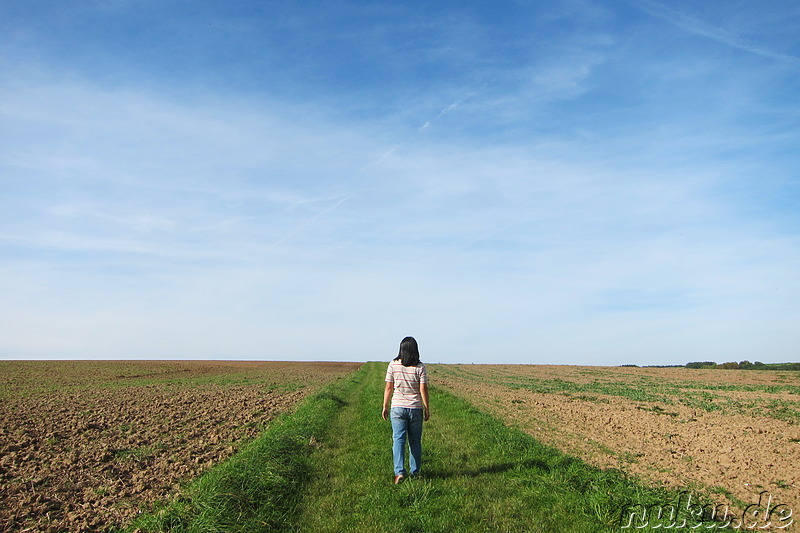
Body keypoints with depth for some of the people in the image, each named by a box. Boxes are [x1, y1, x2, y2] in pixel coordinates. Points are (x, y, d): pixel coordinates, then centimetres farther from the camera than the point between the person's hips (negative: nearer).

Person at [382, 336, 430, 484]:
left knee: (398, 440, 2)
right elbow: (423, 389, -8)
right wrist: (427, 409, 2)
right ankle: (415, 472, 22)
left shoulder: (393, 365, -4)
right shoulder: (420, 367, -7)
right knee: (415, 441, 12)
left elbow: (388, 388, -2)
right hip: (416, 408, 0)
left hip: (398, 408, 0)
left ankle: (399, 472, -10)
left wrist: (385, 407, 8)